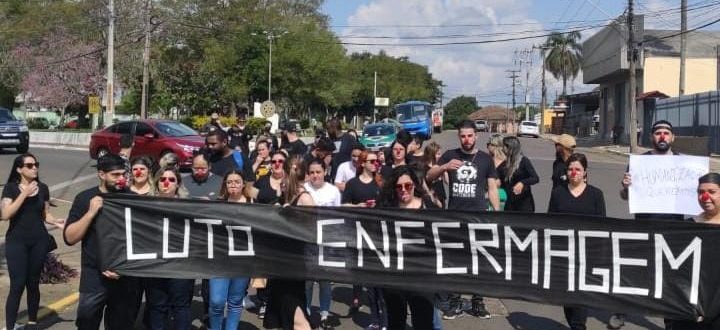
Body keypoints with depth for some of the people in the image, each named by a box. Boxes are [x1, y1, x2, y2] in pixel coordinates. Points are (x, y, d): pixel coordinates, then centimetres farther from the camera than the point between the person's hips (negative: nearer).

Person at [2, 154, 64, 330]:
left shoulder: (43, 188, 4)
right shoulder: (11, 187, -5)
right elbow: (6, 215, -16)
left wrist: (55, 222, -9)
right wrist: (24, 194, -19)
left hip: (39, 241, 3)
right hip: (16, 241, -3)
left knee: (33, 283, 10)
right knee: (17, 285, -8)